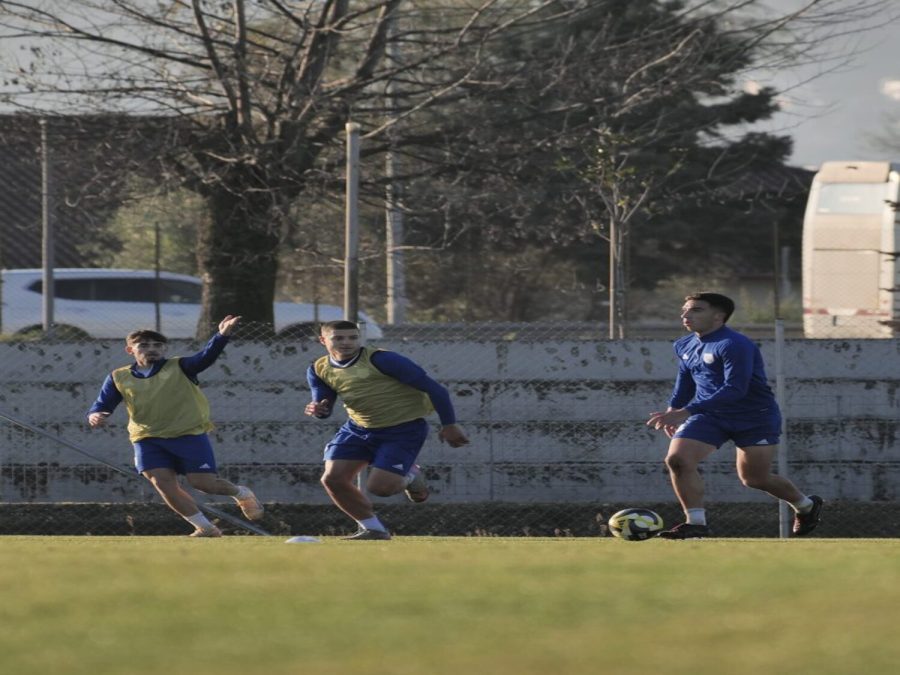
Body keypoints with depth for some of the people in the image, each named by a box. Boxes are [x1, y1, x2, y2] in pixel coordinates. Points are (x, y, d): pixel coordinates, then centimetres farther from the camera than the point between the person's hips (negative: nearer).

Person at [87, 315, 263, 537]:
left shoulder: (179, 368, -1)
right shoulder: (118, 378, 6)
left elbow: (206, 357, -16)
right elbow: (102, 404, 8)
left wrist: (222, 335, -35)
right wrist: (94, 415, -18)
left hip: (189, 435, -3)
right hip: (148, 439, 3)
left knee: (203, 482, -9)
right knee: (162, 483, -15)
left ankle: (241, 493, 25)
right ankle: (205, 527, -2)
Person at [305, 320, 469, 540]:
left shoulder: (381, 360, -21)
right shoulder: (319, 370, -2)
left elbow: (433, 388, -18)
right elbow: (323, 403, 11)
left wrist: (449, 425, -14)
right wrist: (318, 410, -17)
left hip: (404, 430, -6)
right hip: (358, 429, 6)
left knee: (379, 487, -16)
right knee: (333, 479, -7)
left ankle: (411, 475, 21)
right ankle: (373, 529, 11)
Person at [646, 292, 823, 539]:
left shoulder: (734, 345, -23)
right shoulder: (685, 346, 5)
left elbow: (735, 389, -31)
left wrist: (686, 412, -35)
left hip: (755, 418, -6)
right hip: (709, 416, 6)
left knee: (754, 478, 4)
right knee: (677, 458, -17)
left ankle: (806, 506, 33)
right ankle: (695, 523, -12)